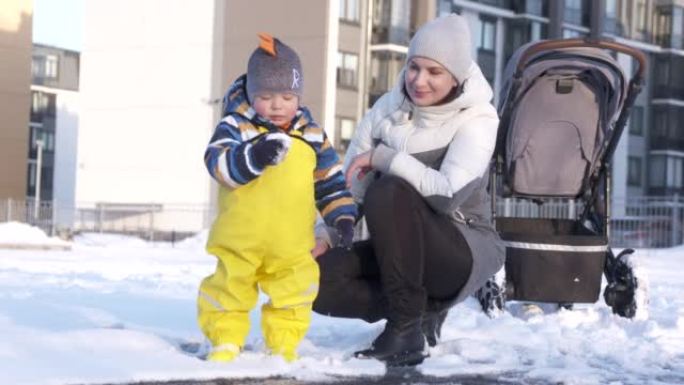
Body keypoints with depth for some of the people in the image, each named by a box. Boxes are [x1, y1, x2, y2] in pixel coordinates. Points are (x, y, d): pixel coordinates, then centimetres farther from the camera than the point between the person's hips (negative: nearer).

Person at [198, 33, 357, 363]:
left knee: (294, 292, 9)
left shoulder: (311, 135, 6)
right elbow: (217, 162, -22)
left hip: (291, 243, 3)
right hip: (240, 239, -2)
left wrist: (342, 216, 4)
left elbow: (330, 180, 13)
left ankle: (284, 344, 24)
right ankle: (225, 341, 20)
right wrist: (252, 158, -37)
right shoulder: (236, 126, -5)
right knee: (230, 286, 5)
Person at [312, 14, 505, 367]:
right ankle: (422, 310, -1)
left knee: (389, 192, -33)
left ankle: (407, 327, -22)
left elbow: (448, 194, -30)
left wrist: (384, 157, -24)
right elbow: (350, 185, 4)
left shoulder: (477, 118, -14)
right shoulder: (387, 108, 0)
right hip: (400, 251, 6)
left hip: (463, 254, -5)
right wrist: (326, 238, -9)